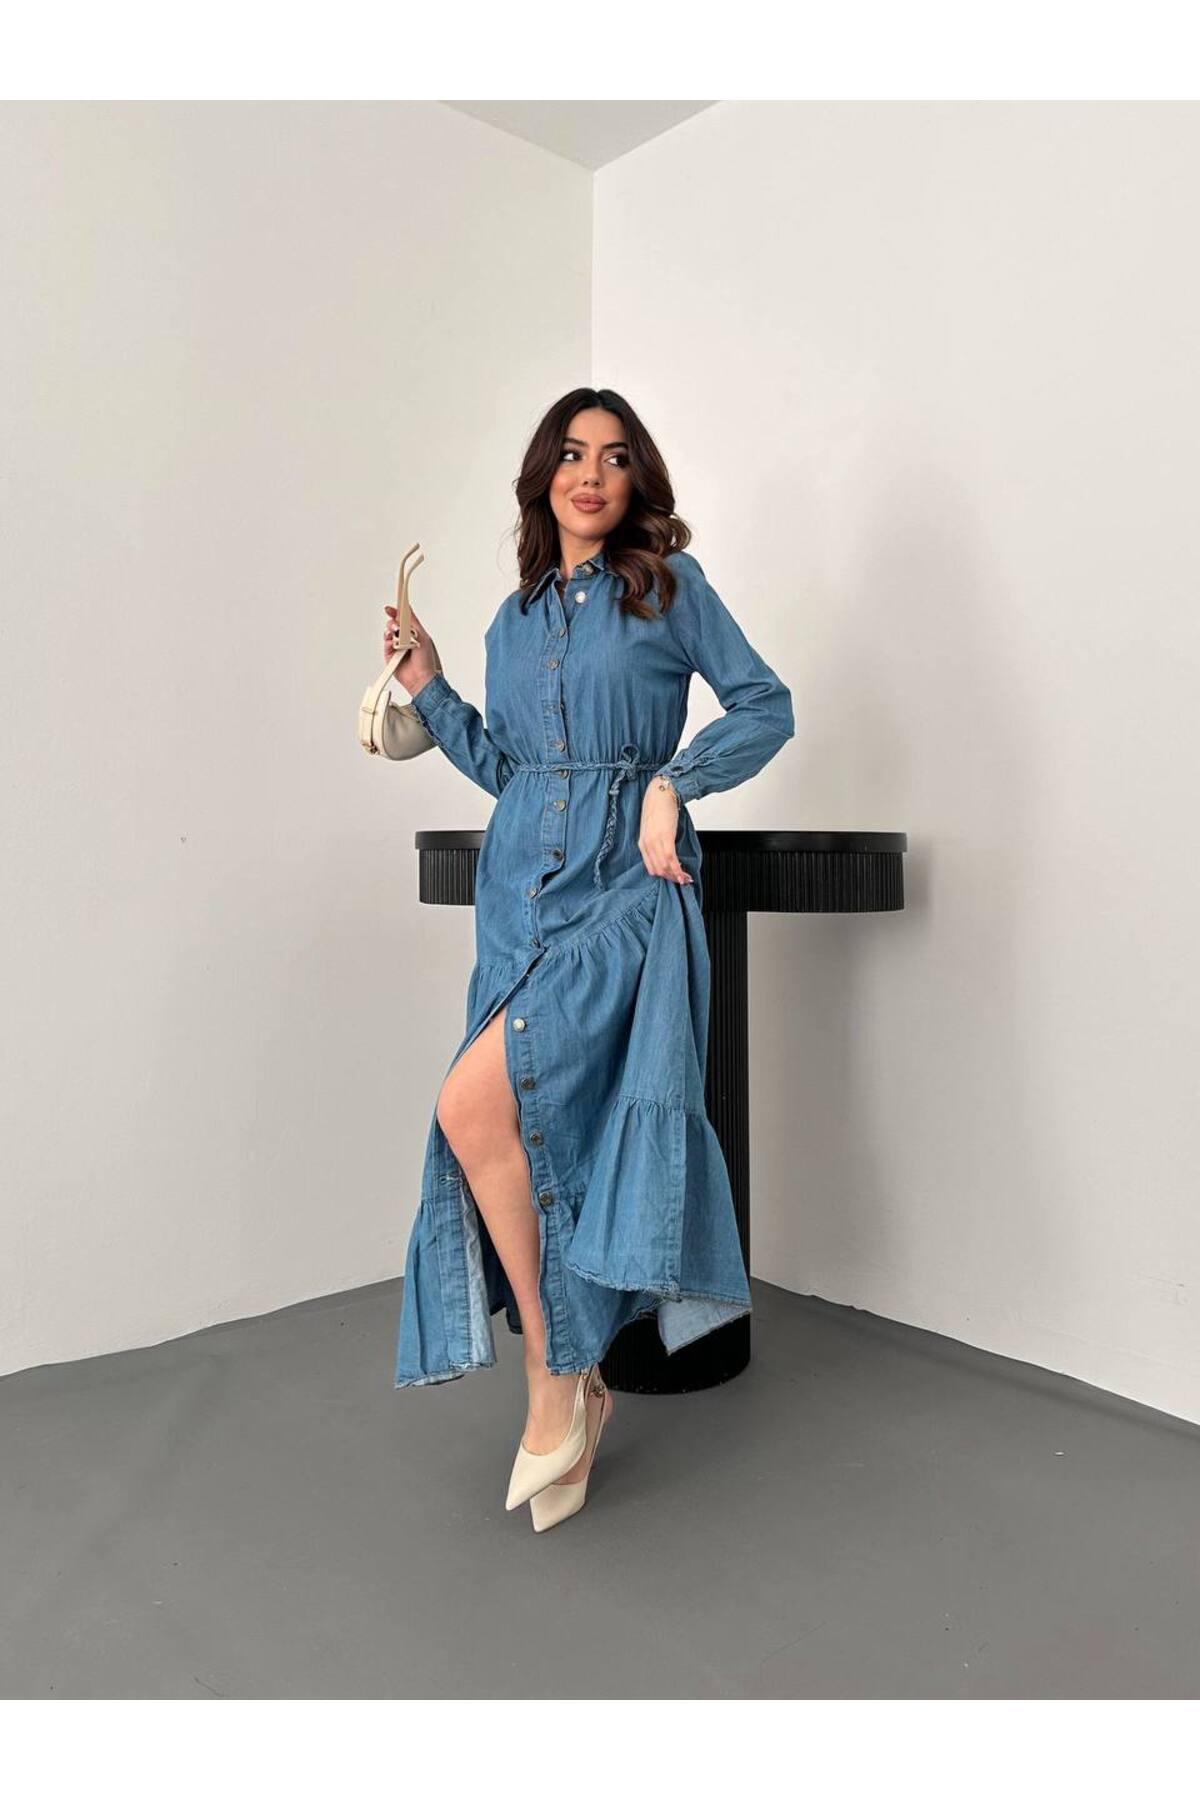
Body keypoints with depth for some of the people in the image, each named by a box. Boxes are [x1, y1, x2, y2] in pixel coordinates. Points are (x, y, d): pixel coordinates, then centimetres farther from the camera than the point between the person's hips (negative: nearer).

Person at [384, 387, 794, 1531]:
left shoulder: (668, 584, 4)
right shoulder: (514, 619, 18)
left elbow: (766, 707, 3)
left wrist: (670, 781, -10)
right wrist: (425, 687, 11)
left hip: (626, 887, -6)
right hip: (520, 889, 6)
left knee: (475, 1102, -22)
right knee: (527, 1123, 2)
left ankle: (554, 1374, -4)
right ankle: (570, 1380, 19)